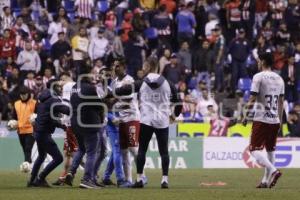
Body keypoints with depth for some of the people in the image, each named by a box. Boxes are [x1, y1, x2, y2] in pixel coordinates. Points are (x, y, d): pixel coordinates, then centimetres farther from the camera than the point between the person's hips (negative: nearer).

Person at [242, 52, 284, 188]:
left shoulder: (259, 77, -8)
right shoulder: (279, 79, 11)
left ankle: (273, 171, -26)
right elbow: (281, 102, 15)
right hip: (275, 121, 6)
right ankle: (266, 181, 15)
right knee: (270, 150, 15)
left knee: (254, 149, -7)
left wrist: (246, 116, -2)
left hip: (261, 119, -6)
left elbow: (252, 99, -11)